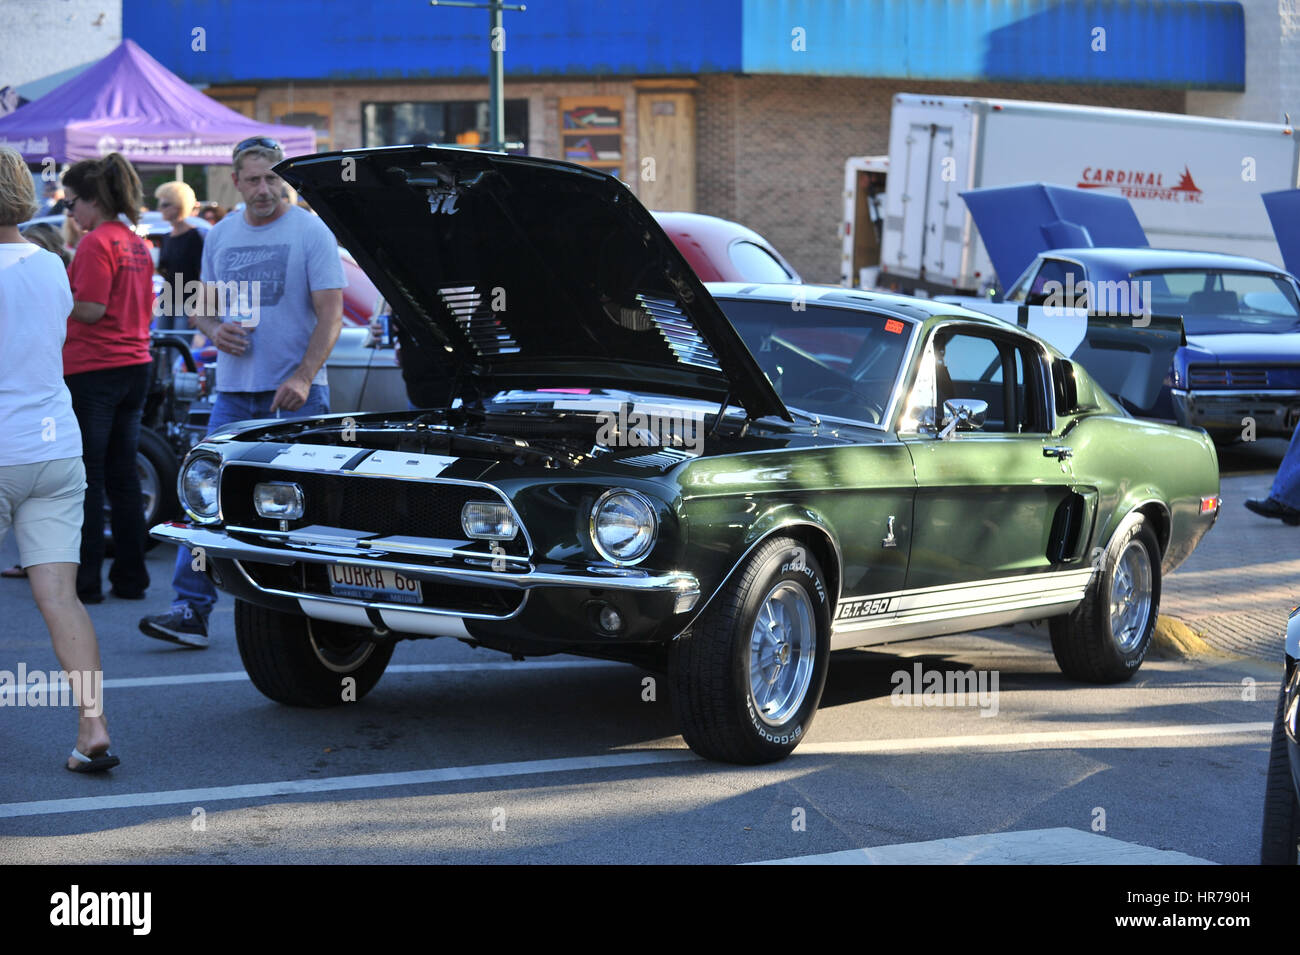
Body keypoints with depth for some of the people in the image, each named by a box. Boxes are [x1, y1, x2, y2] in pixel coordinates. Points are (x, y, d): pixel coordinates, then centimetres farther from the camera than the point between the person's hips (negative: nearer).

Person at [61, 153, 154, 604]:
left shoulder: (96, 242, -13)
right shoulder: (138, 244, 13)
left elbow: (90, 310, -19)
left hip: (93, 370, -8)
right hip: (135, 364, 8)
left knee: (87, 479, -2)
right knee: (123, 476, 12)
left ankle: (85, 580, 0)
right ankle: (131, 577, 15)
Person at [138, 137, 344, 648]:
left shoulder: (311, 232, -4)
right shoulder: (221, 235, 12)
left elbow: (330, 316, -9)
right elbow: (202, 305, 19)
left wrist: (303, 377, -21)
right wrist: (215, 328, -5)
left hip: (295, 394, -5)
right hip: (234, 390, 5)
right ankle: (191, 609, -2)